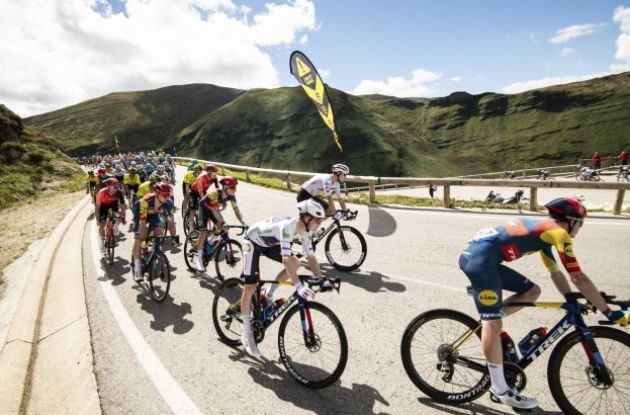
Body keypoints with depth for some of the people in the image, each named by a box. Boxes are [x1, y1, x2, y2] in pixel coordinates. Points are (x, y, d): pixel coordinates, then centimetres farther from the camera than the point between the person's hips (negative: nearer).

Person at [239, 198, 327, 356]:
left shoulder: (304, 230, -15)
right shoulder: (287, 226, -40)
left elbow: (311, 257, -11)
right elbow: (286, 258, -49)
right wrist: (299, 286, -55)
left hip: (268, 244, 7)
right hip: (252, 242, -7)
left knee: (296, 263, -10)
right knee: (250, 287, -7)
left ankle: (269, 293, 10)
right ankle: (246, 334, 7)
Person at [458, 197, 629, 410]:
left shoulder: (544, 230, 27)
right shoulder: (559, 232, 0)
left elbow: (556, 273, 34)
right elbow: (578, 278, -2)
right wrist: (610, 313, 6)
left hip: (476, 255, 10)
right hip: (480, 257, -10)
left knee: (532, 291, 18)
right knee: (493, 323, -7)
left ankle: (487, 322, 14)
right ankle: (500, 391, 1)